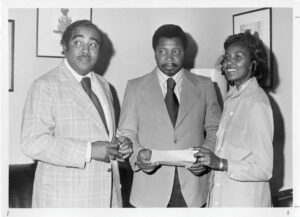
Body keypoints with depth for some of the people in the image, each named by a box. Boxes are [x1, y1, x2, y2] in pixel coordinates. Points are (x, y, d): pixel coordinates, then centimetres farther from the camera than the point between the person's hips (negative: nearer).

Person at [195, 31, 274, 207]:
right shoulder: (232, 97, 5)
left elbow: (264, 169, -18)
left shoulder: (258, 103, -18)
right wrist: (208, 159, -2)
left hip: (246, 200, -6)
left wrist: (220, 163, -24)